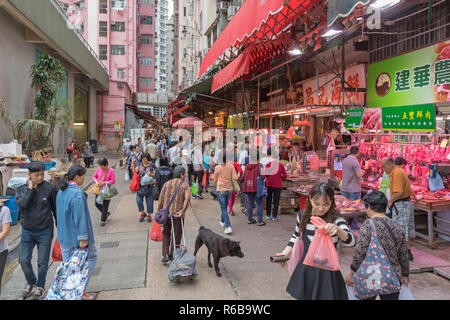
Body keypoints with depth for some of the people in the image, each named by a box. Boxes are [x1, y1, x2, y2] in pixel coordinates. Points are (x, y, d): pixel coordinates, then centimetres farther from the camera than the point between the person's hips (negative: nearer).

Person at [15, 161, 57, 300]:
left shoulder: (50, 188, -9)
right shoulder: (21, 189, -1)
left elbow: (56, 209, 0)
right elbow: (22, 203, -22)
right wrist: (30, 187, -18)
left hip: (44, 231, -2)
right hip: (27, 231, 2)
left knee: (42, 262, 7)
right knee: (24, 260, 6)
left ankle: (40, 286, 30)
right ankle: (30, 283, 34)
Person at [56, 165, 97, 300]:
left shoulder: (61, 191, 7)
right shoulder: (77, 194, -21)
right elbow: (80, 217, -23)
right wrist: (83, 238, -19)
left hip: (64, 237, 8)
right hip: (76, 237, -8)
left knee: (68, 263, 17)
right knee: (91, 258, 9)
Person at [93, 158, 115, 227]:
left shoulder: (111, 171, -14)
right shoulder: (99, 169, -1)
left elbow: (113, 181, -16)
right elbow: (94, 176, 7)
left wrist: (104, 183, -24)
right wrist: (96, 181, -14)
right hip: (99, 189, 5)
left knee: (105, 205, 1)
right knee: (97, 204, 9)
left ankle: (103, 220, 12)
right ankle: (106, 213, 34)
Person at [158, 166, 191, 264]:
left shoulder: (167, 184, 7)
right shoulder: (185, 186, -2)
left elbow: (161, 200, 4)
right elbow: (187, 199, -19)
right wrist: (182, 212, -18)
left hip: (166, 214, 3)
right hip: (177, 215, -3)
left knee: (166, 234, 21)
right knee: (176, 237, 11)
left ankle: (165, 255, 12)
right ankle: (172, 256, 18)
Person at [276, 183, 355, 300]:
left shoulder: (336, 221, -14)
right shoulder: (303, 217, -2)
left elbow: (351, 242, -30)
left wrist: (337, 230, -48)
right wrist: (286, 252, 3)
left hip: (327, 272, -4)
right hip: (305, 270, 4)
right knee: (302, 296, 17)